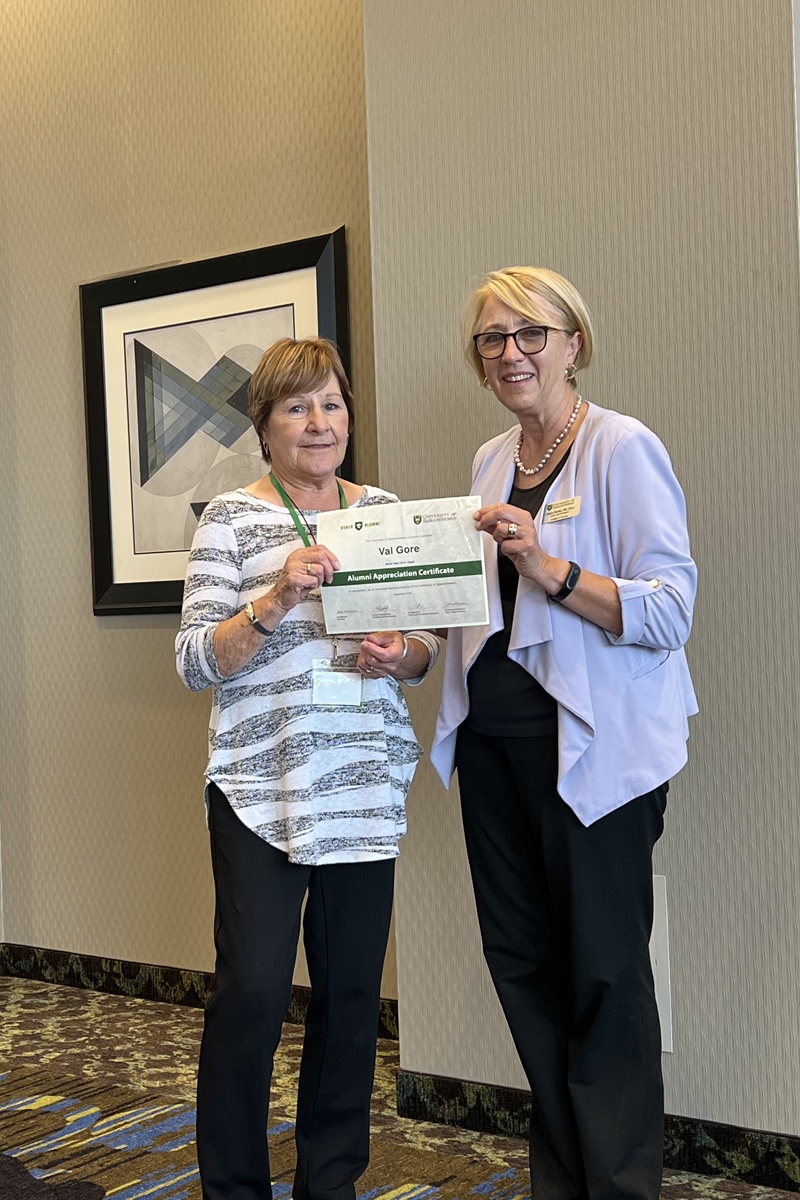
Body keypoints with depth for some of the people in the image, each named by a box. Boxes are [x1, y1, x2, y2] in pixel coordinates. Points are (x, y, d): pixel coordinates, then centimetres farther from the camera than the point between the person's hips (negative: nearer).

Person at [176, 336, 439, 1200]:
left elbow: (425, 643, 14)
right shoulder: (232, 518, -1)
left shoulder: (385, 510, 11)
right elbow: (195, 662, -7)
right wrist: (276, 600, -22)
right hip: (261, 784, -4)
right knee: (252, 989, -8)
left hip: (366, 785, 4)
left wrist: (402, 654, -9)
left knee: (351, 990, 9)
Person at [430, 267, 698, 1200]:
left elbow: (670, 610, -17)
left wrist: (551, 570, -28)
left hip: (592, 741, -7)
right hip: (494, 735, 7)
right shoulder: (490, 461, 13)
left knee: (603, 968, 3)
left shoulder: (623, 450, -9)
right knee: (519, 957, 13)